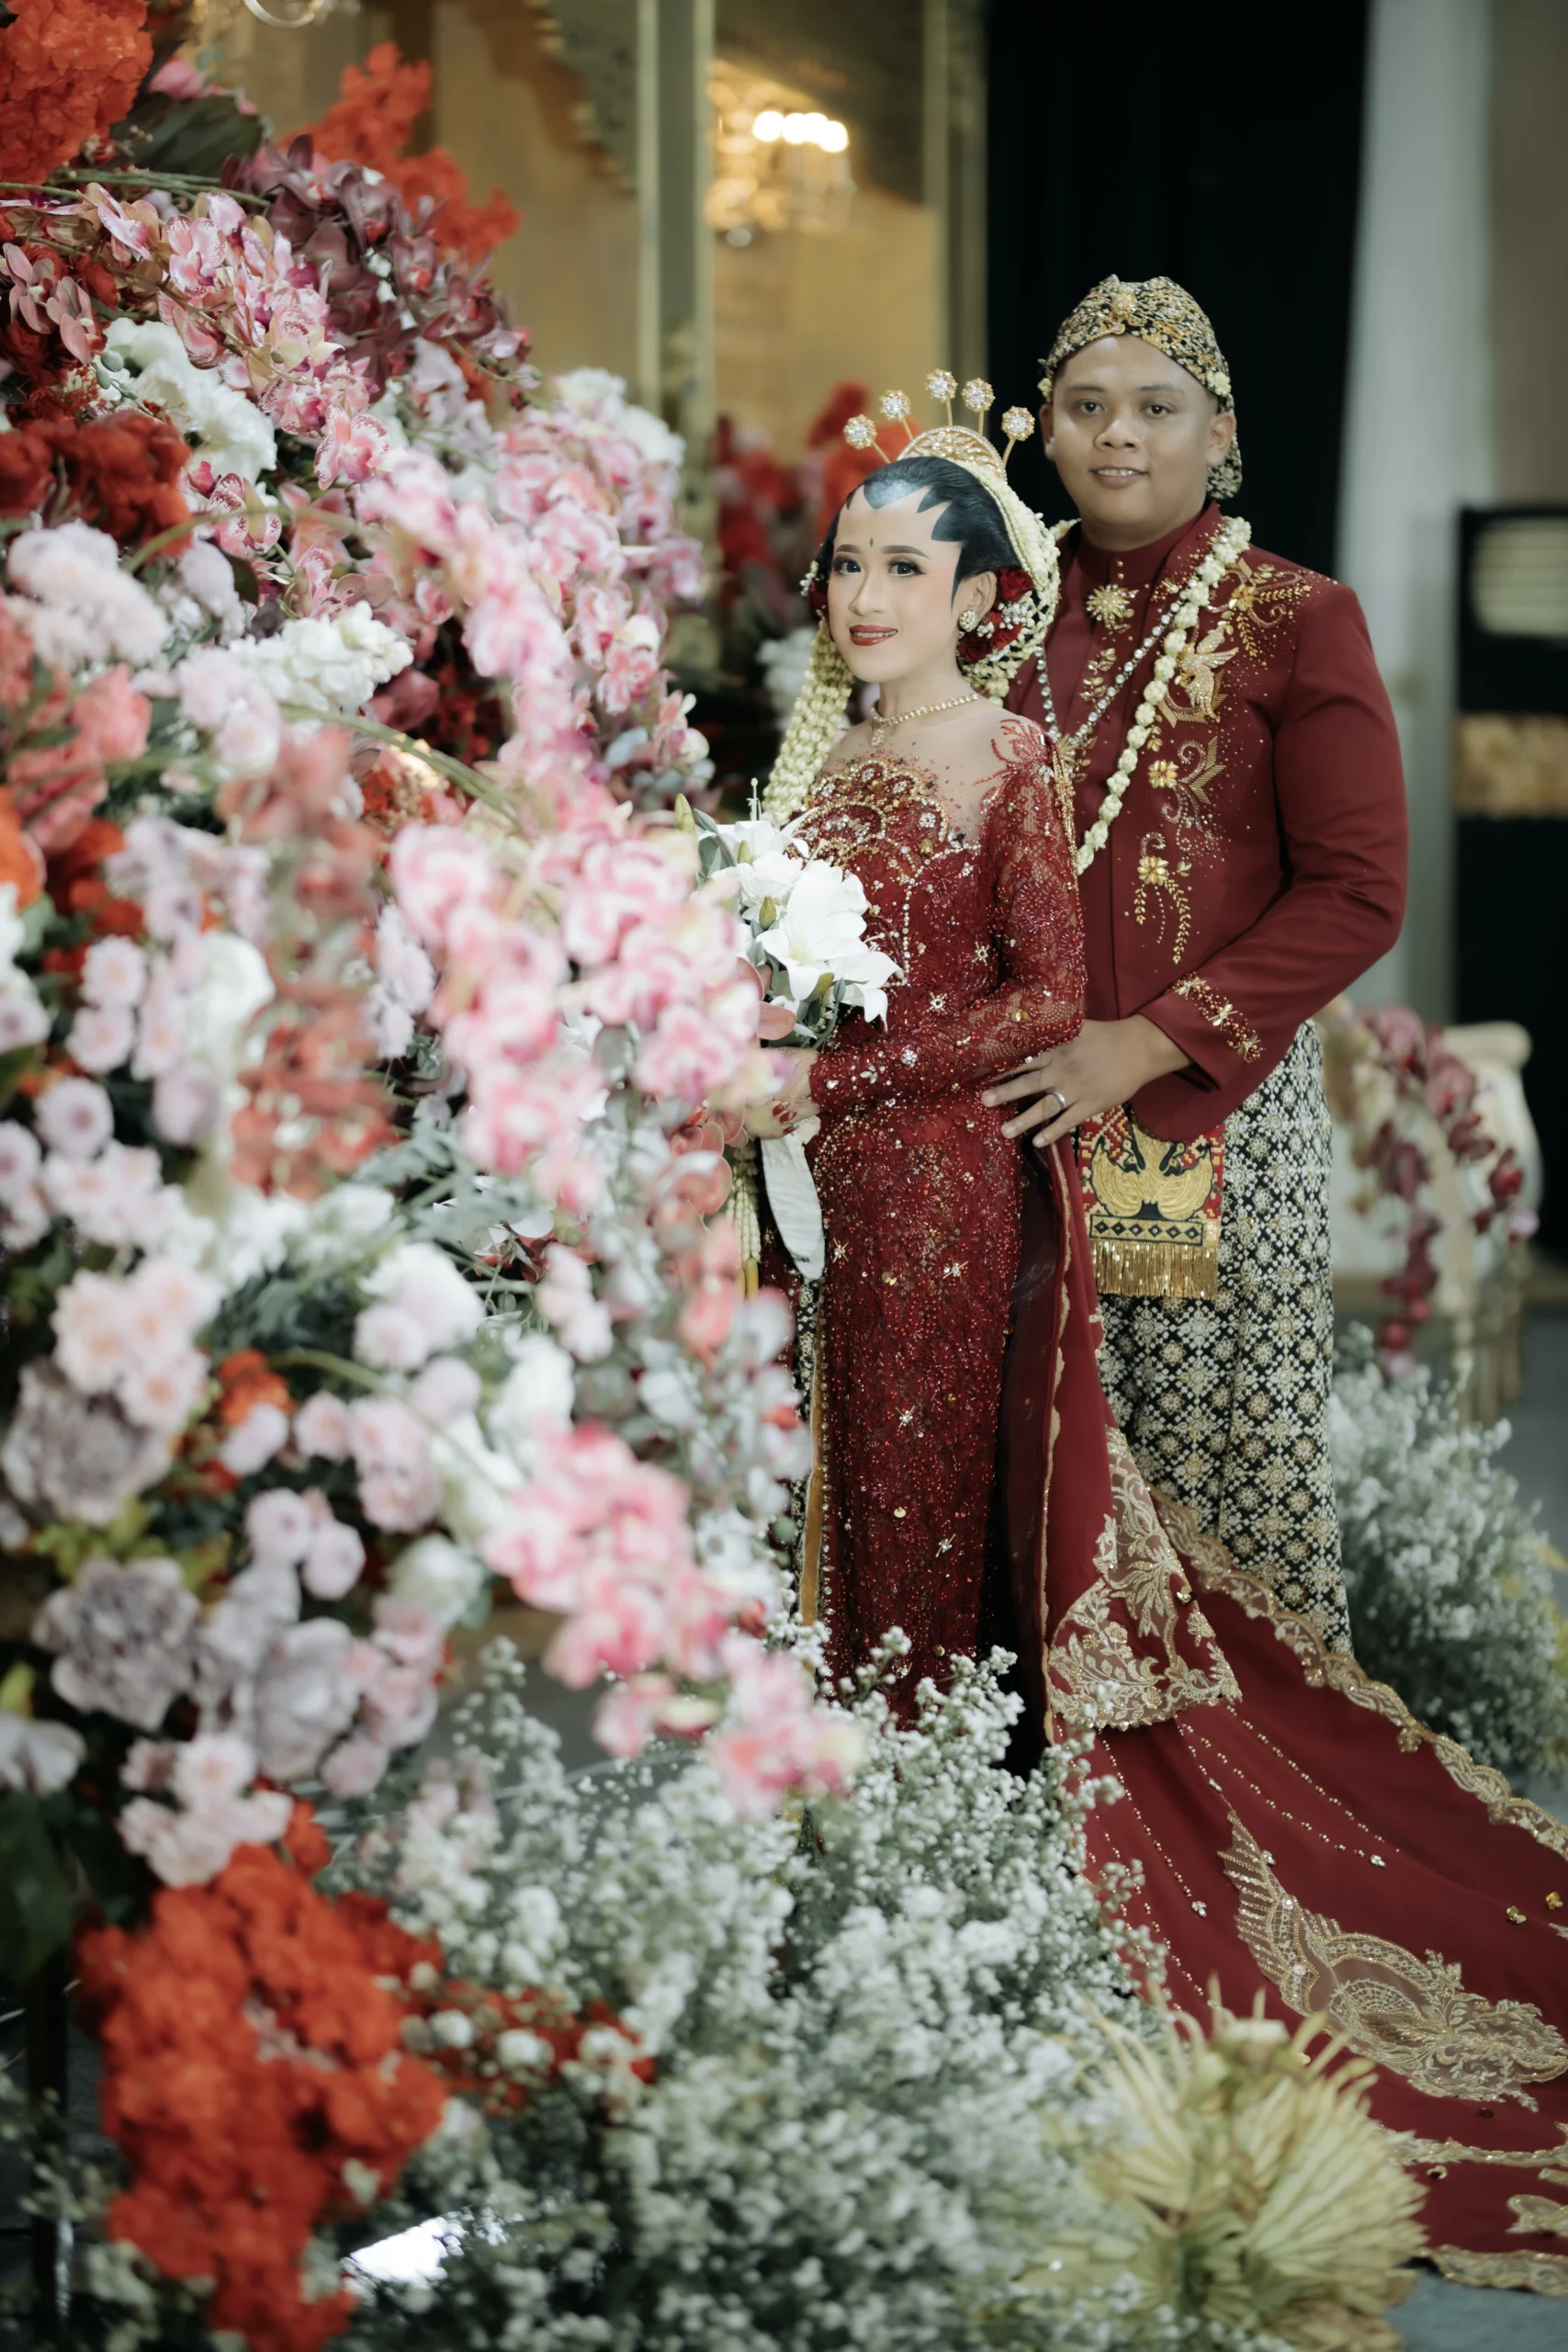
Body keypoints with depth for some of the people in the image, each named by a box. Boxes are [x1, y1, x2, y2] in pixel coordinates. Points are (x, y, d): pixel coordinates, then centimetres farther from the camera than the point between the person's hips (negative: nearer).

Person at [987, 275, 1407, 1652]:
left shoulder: (1294, 621, -1)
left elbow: (1358, 894, -7)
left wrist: (1148, 1045, -13)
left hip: (1218, 1108, -3)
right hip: (1031, 1104, 3)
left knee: (1230, 1443, -1)